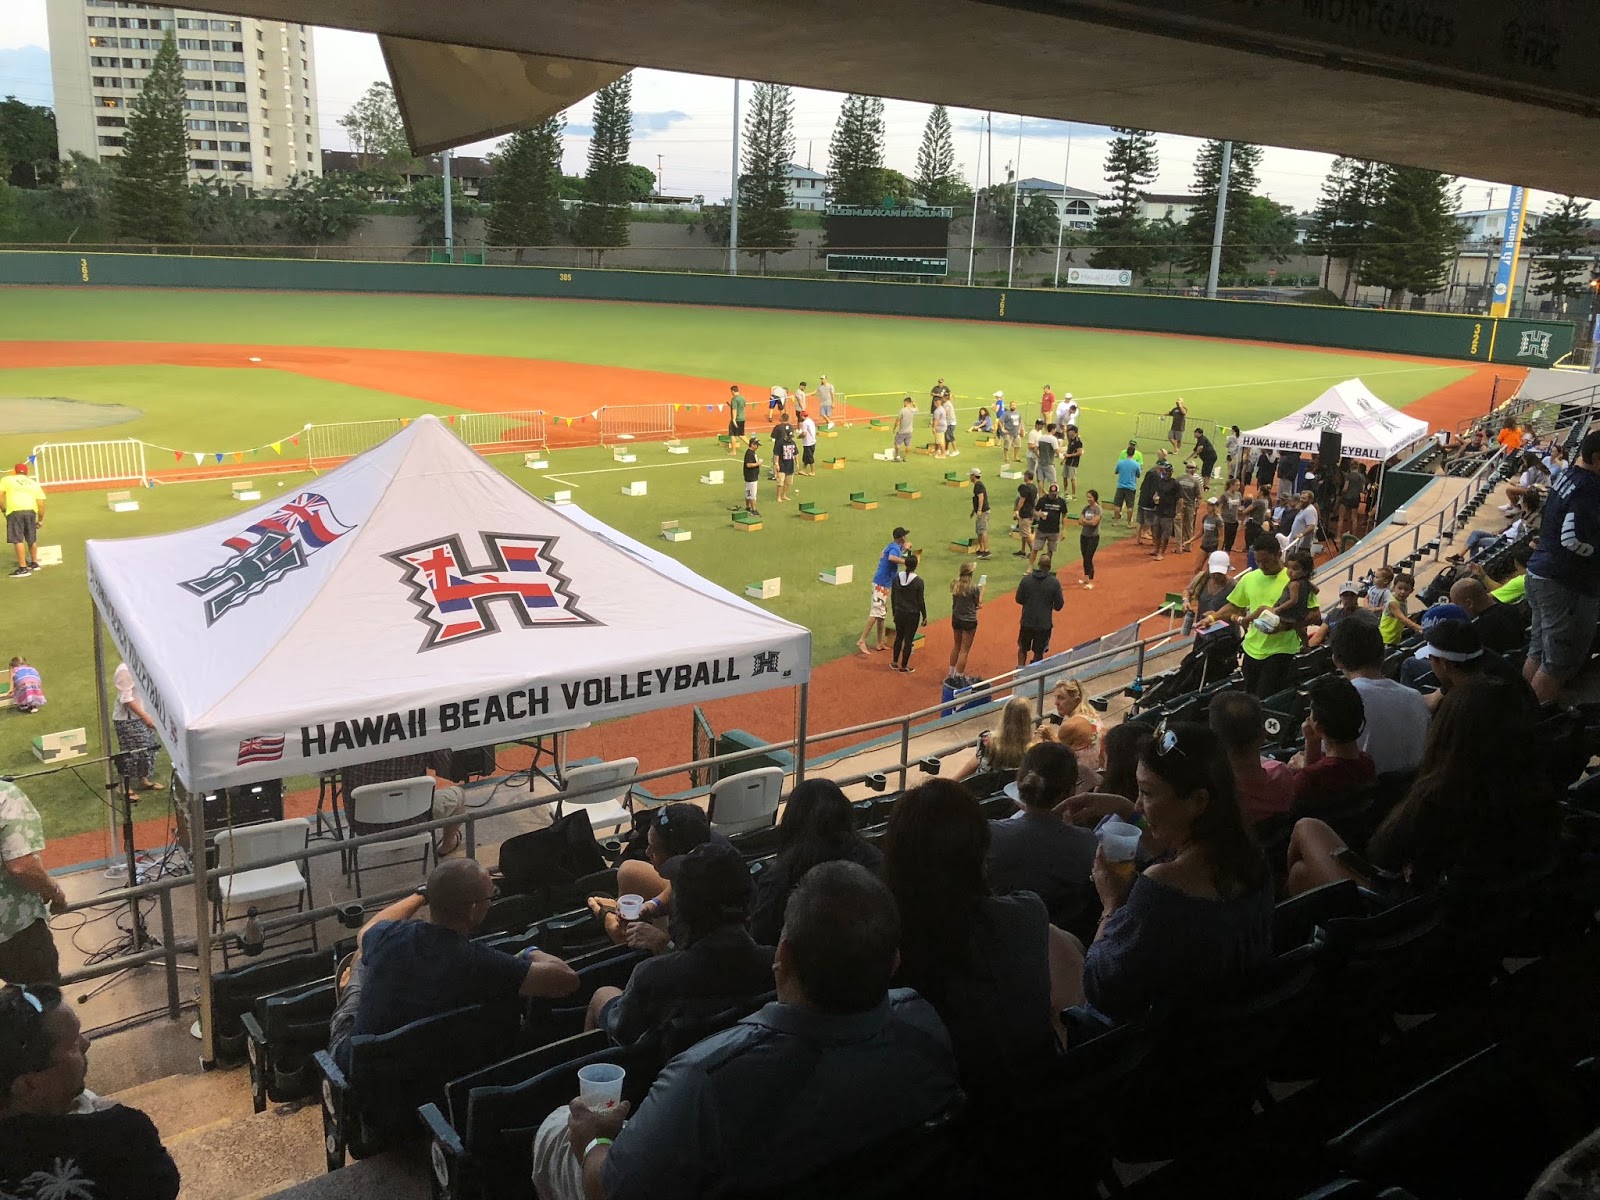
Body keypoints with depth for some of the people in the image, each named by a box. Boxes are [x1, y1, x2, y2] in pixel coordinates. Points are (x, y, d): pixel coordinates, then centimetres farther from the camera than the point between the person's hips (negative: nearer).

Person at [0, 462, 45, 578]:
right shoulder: (34, 483, 23)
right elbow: (41, 504, 15)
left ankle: (23, 568, -10)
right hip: (31, 511, 4)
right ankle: (34, 563, 34)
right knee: (32, 539, 20)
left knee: (18, 540, -5)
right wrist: (41, 519, 24)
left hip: (15, 511, -4)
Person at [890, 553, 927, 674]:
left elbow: (892, 596, 2)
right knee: (908, 640, 8)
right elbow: (921, 601, -11)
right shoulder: (918, 581, -18)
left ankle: (894, 662, 30)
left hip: (899, 613, 4)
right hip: (912, 615, -4)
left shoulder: (897, 577, -6)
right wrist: (924, 616, 1)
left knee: (899, 637, 21)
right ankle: (904, 666, 16)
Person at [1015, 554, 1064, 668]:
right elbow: (1058, 606, -9)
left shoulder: (1026, 579, -9)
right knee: (1038, 652, 13)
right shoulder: (1055, 583, -14)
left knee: (1023, 649, 21)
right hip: (1044, 624, -2)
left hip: (1027, 621, 2)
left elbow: (1019, 599, -1)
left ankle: (1020, 669, 16)